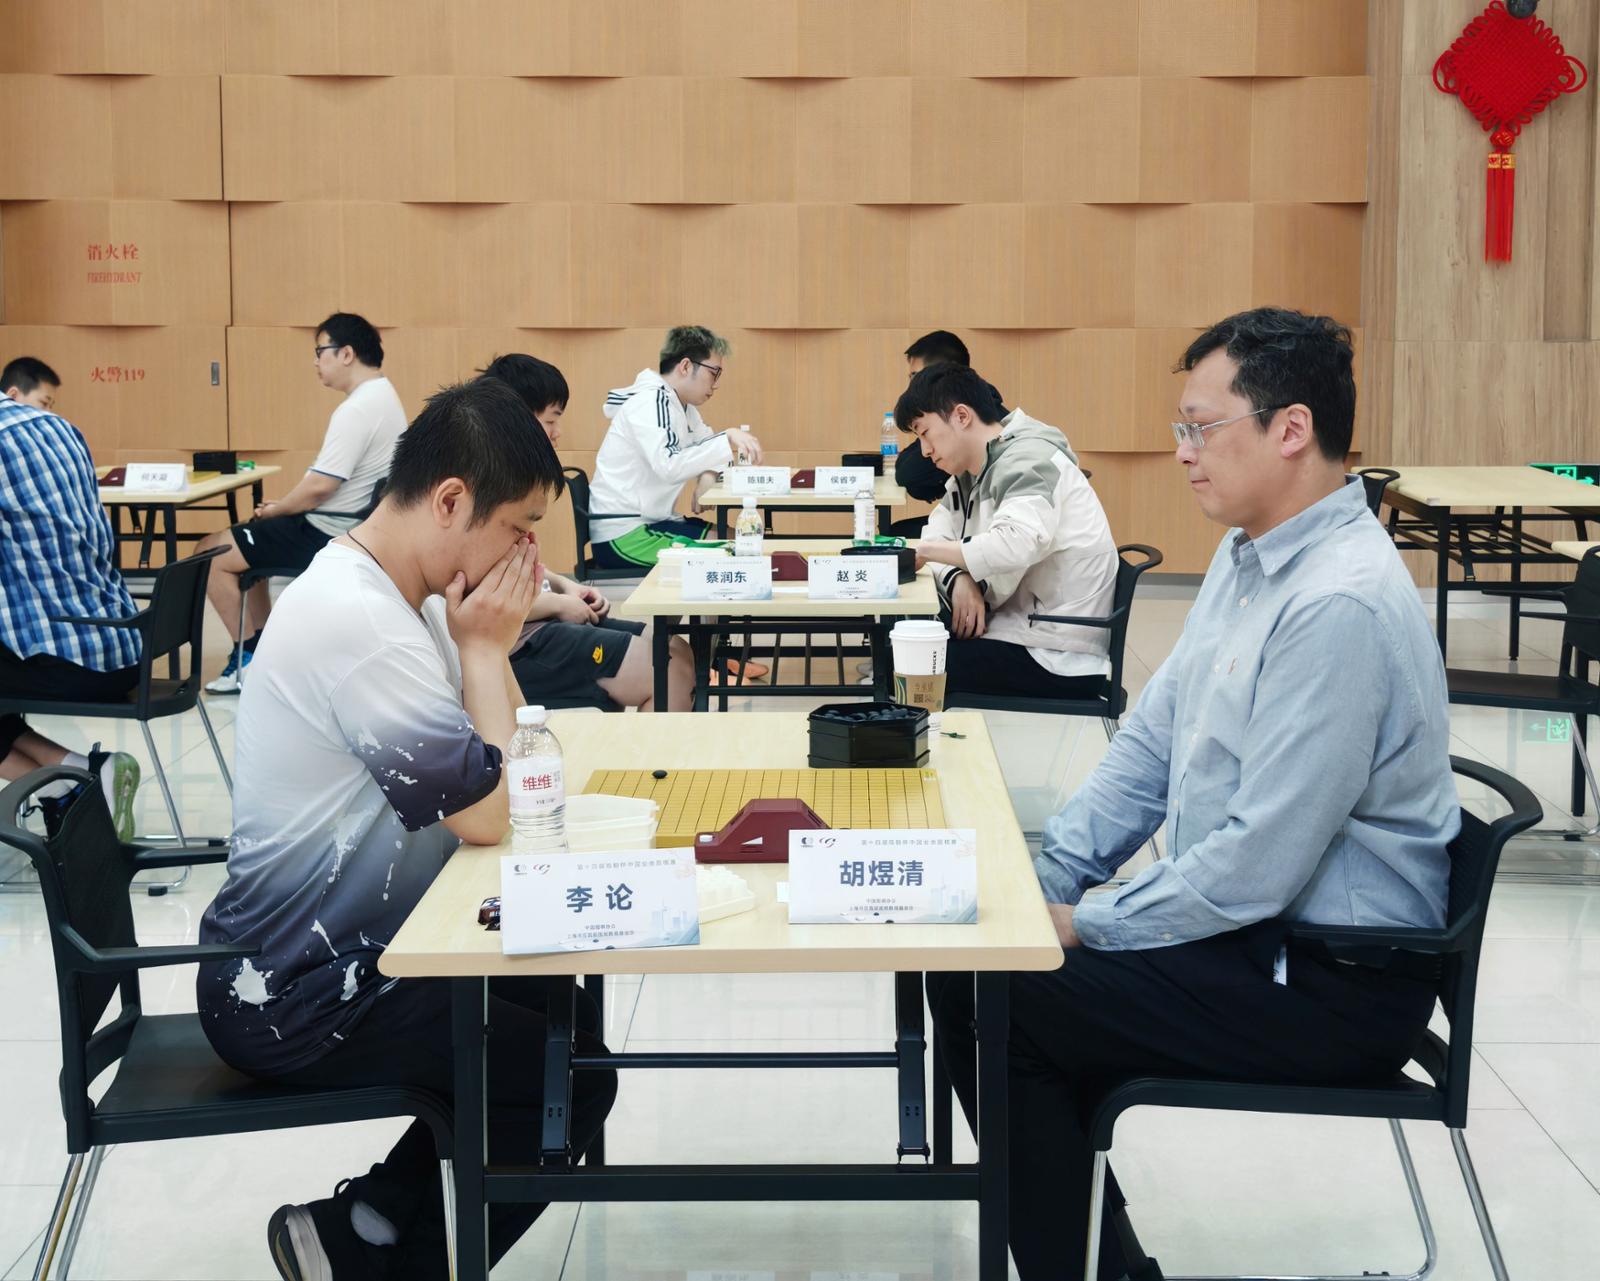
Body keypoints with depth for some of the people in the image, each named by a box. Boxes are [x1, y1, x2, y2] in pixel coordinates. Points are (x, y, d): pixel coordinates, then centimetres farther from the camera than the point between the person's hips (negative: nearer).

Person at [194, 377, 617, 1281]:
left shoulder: (391, 594, 5)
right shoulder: (359, 624, -27)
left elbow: (504, 766, 8)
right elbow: (489, 815, -24)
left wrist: (493, 639, -6)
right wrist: (483, 647, -14)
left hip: (343, 951, 10)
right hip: (293, 1001, -10)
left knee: (564, 1007, 17)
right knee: (574, 1075, -5)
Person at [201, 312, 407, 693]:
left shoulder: (357, 410, -23)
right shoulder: (383, 395, 9)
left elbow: (319, 486, -26)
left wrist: (276, 509, -8)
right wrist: (284, 506, 11)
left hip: (326, 535, -11)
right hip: (353, 527, 11)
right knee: (246, 540, 26)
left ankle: (248, 656, 6)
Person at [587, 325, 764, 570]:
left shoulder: (683, 407, 12)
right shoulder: (650, 403, -16)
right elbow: (669, 466, -31)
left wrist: (708, 474, -3)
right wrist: (727, 438, -29)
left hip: (649, 522, 10)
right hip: (623, 536, -10)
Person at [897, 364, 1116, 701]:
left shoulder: (1027, 461, -16)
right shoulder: (975, 471, 15)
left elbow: (1014, 544, -33)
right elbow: (938, 531, 10)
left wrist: (924, 551, -22)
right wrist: (959, 578, -12)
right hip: (1018, 629, 9)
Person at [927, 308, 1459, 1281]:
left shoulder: (1341, 607, -25)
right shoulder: (1251, 558, 8)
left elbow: (1258, 867, -26)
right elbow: (1151, 747, 13)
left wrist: (1087, 928, -15)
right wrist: (1043, 883, 2)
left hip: (1332, 984, -10)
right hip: (1245, 926, 10)